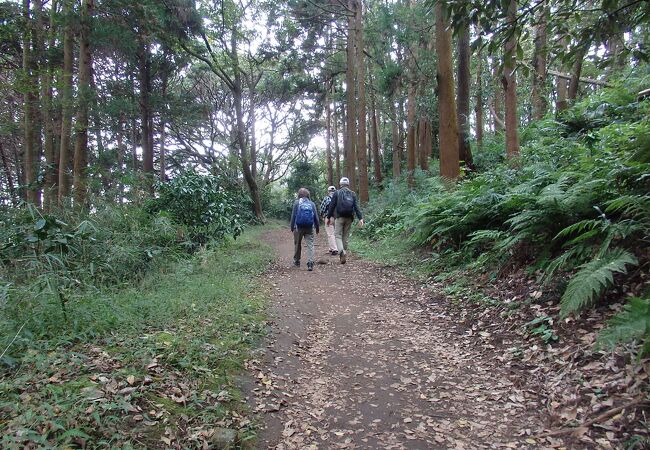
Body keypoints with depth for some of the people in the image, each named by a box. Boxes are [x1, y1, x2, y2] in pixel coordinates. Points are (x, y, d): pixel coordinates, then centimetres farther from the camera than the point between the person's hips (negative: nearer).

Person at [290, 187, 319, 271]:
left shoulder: (296, 203, 1)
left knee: (297, 244, 15)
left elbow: (293, 216, -1)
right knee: (310, 245, -3)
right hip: (309, 228, 1)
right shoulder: (312, 203, 7)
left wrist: (292, 227, 5)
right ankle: (310, 263, -17)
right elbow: (316, 217, 7)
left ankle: (296, 261, 27)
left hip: (299, 227, -1)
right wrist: (317, 228, 15)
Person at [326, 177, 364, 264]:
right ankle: (344, 255, 16)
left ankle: (342, 252, -25)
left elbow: (332, 206, -1)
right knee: (345, 236, 11)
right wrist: (360, 218, -4)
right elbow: (356, 207, 0)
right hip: (349, 218, 3)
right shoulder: (352, 194, 8)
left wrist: (328, 217, 6)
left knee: (338, 235, -1)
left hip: (339, 217, -3)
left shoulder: (337, 193, 1)